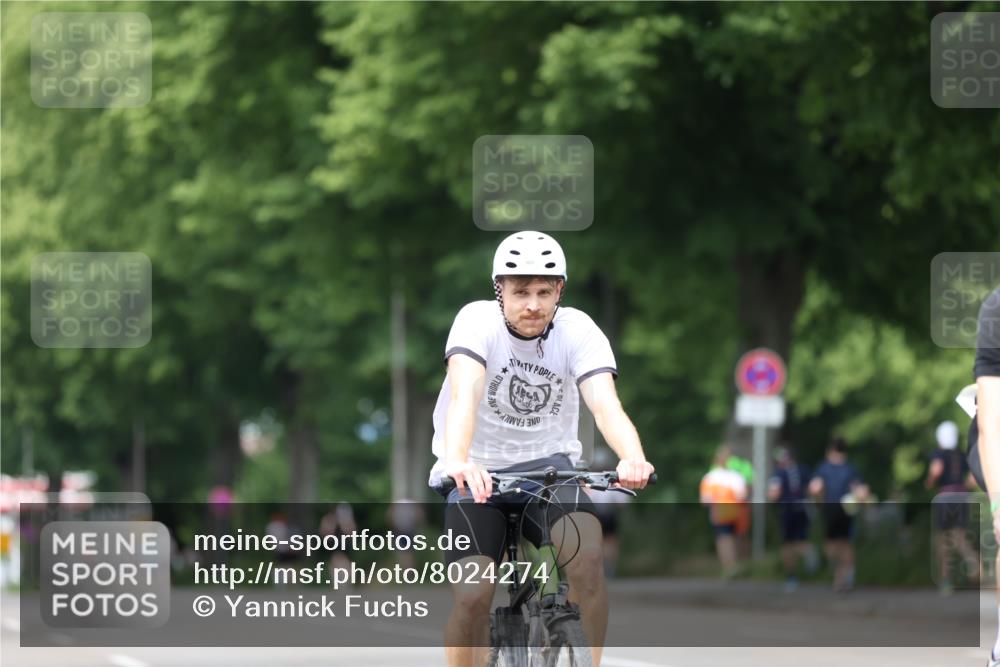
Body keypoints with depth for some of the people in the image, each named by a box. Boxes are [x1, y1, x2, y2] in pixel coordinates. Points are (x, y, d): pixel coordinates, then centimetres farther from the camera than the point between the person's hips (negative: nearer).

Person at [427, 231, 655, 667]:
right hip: (477, 473, -1)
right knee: (472, 596, -17)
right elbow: (464, 394, -34)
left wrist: (633, 459, -48)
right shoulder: (477, 321, -17)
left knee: (587, 553, -28)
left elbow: (605, 404, -26)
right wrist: (456, 462, -54)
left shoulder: (578, 331, -12)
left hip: (547, 466, 1)